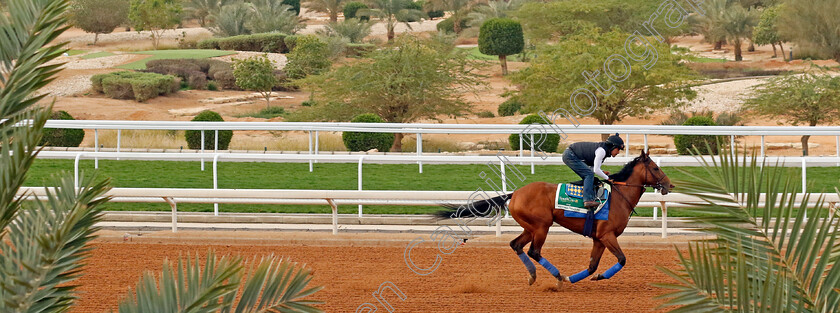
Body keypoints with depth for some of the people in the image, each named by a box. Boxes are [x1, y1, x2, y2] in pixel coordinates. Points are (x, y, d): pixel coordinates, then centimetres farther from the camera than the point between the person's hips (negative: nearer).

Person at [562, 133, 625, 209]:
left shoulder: (603, 150, 11)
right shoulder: (601, 151, -19)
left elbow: (594, 168, 17)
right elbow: (596, 170, -21)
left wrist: (603, 172, 0)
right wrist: (607, 178, -9)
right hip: (570, 155, -11)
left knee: (588, 177, 11)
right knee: (589, 174, -17)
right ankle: (587, 200, -25)